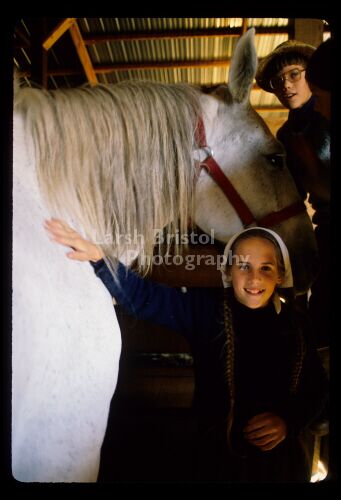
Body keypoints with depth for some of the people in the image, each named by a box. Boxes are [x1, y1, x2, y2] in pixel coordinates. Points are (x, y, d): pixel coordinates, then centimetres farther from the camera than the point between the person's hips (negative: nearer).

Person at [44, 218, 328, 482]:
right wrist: (99, 258, -35)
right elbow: (142, 296, -22)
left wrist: (290, 420, -13)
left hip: (279, 457, 2)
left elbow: (317, 389, 4)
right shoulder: (205, 309, -13)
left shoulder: (294, 324, -6)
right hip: (218, 454, -2)